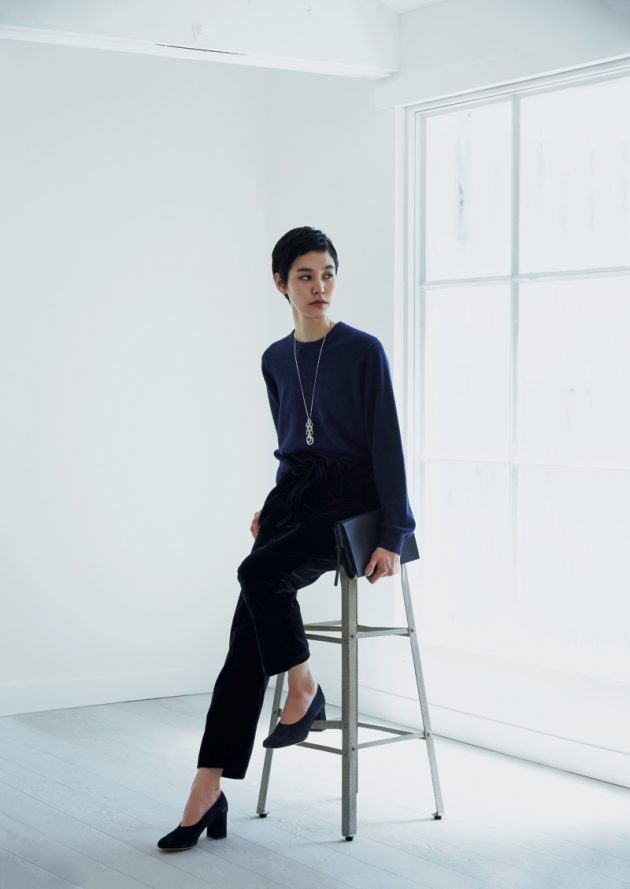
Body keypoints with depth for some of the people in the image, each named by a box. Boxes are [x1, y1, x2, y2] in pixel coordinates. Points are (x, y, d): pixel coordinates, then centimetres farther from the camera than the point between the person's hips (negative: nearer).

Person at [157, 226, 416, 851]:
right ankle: (207, 794, -12)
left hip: (352, 499, -5)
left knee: (260, 570, -32)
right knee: (247, 635, -10)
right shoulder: (275, 360, 11)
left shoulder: (363, 351, -7)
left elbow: (388, 444, -10)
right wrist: (275, 506, 12)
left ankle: (304, 691, -8)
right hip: (293, 495, 6)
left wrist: (393, 536, -15)